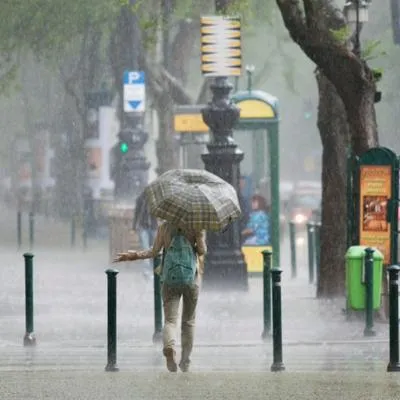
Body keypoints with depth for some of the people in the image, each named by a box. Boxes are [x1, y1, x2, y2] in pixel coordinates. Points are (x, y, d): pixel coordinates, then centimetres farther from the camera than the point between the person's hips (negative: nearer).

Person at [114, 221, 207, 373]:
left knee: (170, 320, -4)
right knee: (188, 321, 15)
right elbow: (202, 250, -7)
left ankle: (169, 346, -35)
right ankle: (185, 362, 19)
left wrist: (135, 255, 9)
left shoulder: (164, 227, 0)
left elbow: (154, 251, -2)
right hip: (191, 280, 0)